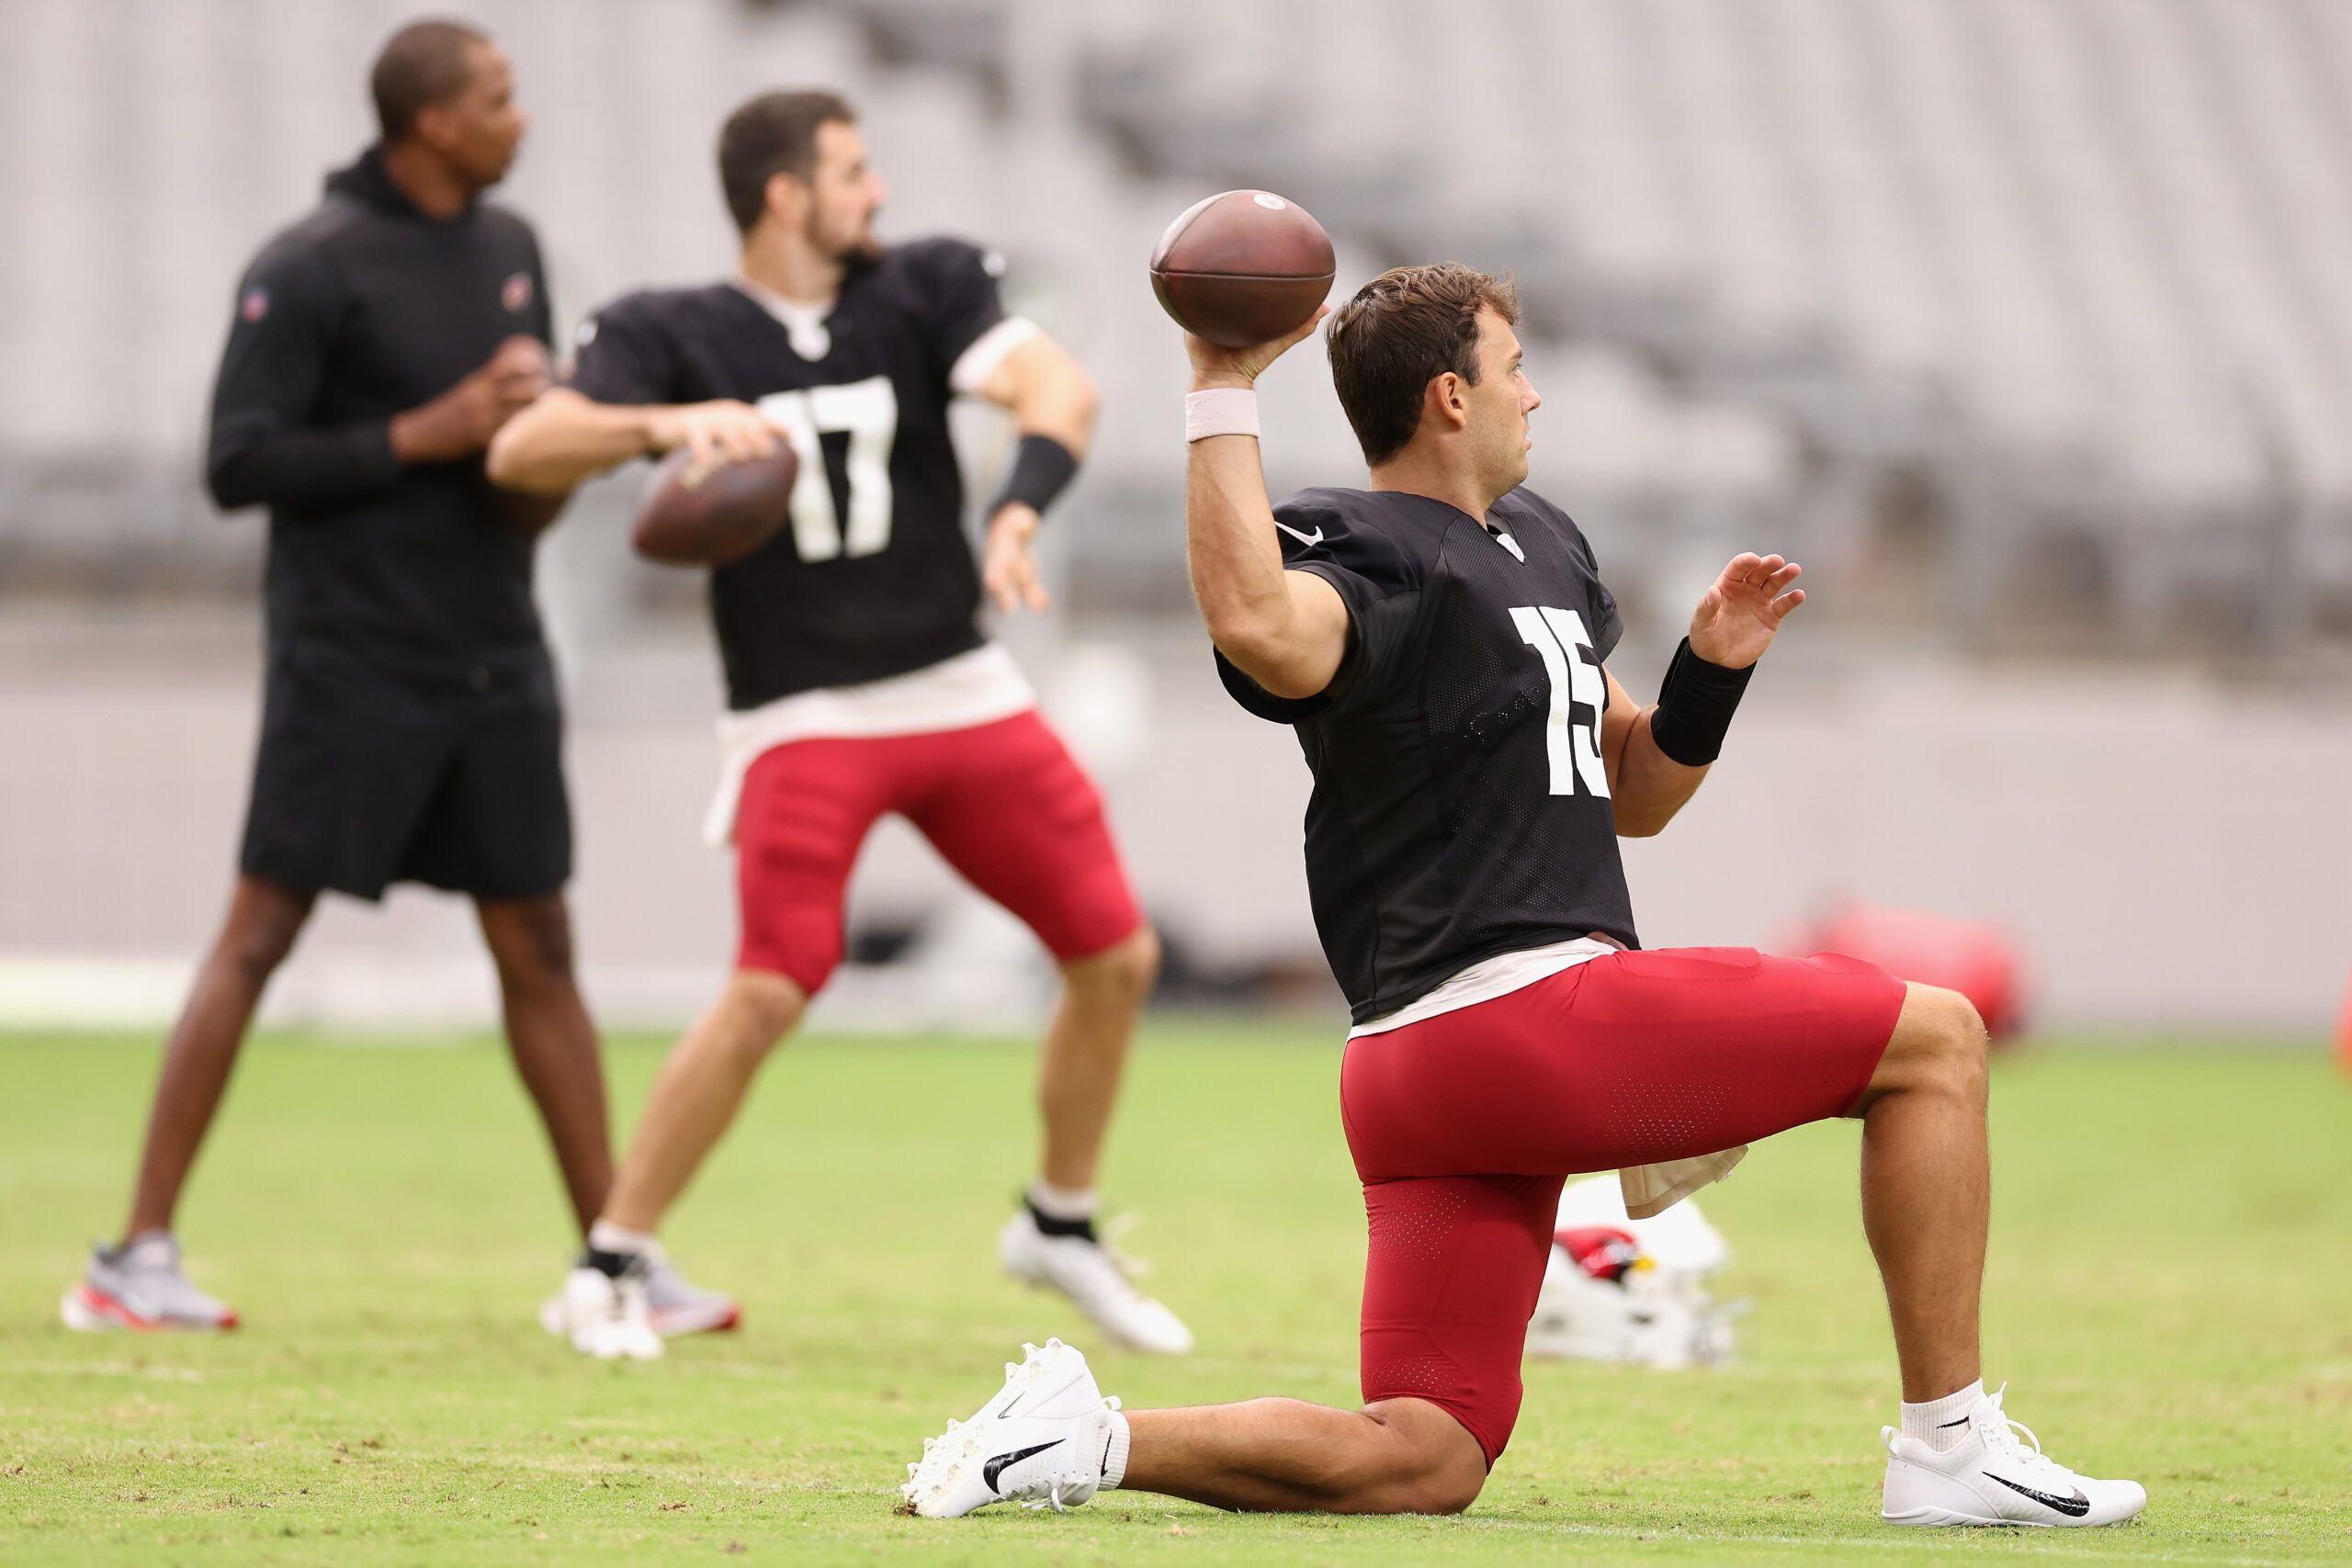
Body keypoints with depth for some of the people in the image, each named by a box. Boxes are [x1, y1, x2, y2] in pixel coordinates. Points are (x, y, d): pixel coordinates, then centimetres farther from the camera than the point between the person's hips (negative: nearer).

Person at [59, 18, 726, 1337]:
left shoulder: (509, 248, 11)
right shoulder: (310, 271, -11)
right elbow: (241, 462, -14)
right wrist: (425, 437, -18)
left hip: (496, 658, 7)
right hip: (355, 665, -7)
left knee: (539, 945, 9)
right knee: (258, 937, -6)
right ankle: (138, 1255, -2)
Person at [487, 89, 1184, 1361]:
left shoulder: (923, 288, 2)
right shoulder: (667, 336, -5)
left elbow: (1059, 388, -14)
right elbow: (520, 452, -19)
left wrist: (1018, 513, -35)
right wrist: (662, 423, -37)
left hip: (965, 693, 4)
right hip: (803, 719, -4)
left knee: (1117, 956, 4)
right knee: (772, 990, -20)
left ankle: (1060, 1226, 26)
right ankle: (607, 1272, -9)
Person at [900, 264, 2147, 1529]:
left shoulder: (1542, 542, 24)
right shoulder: (1363, 552, -7)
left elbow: (1629, 795, 30)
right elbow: (1259, 627, -33)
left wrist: (1711, 669, 11)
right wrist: (1223, 396, -27)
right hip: (1526, 1005, -10)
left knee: (1422, 1464, 4)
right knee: (1935, 1038, 0)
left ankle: (1090, 1438, -5)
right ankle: (1949, 1451, 1)